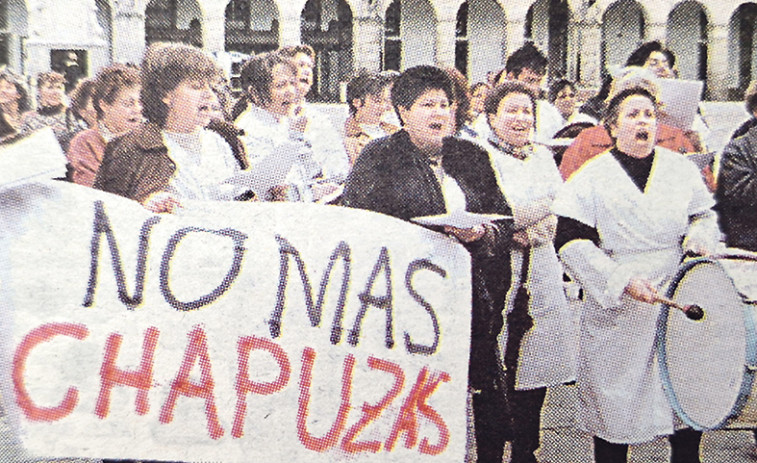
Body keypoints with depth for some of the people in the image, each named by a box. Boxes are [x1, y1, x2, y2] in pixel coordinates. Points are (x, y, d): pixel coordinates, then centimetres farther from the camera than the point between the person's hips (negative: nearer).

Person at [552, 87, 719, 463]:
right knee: (615, 400, 3)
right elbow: (570, 242, -10)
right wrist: (621, 281, -19)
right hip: (617, 312, -3)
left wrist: (698, 238, -4)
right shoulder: (591, 178, -3)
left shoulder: (680, 168, 7)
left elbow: (704, 215, 19)